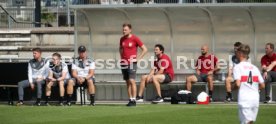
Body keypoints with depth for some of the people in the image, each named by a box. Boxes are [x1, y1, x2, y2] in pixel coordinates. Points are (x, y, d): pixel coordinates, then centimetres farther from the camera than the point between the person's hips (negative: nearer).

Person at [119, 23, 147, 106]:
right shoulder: (122, 39, 10)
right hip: (124, 63, 6)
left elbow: (145, 49, -4)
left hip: (131, 63, -6)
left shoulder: (135, 38, -7)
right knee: (127, 82, 7)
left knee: (132, 81, -13)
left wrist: (138, 58, -8)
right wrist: (122, 57, 14)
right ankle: (130, 100, 10)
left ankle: (134, 100, -12)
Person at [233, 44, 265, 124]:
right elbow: (262, 86, 10)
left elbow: (238, 84, -16)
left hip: (244, 99, -5)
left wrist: (234, 87, 6)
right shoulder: (254, 67, 12)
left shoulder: (237, 67, -4)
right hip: (255, 98, 6)